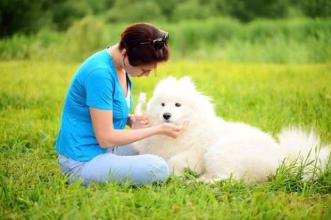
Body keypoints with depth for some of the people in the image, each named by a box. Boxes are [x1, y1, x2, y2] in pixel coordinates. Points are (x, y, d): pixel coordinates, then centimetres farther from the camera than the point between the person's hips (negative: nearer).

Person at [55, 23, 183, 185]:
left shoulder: (120, 64, 2)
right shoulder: (100, 73, -26)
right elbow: (106, 138, -23)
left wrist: (131, 120, -5)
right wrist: (158, 130, -16)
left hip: (103, 149, 10)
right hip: (82, 161, -10)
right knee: (158, 168, -21)